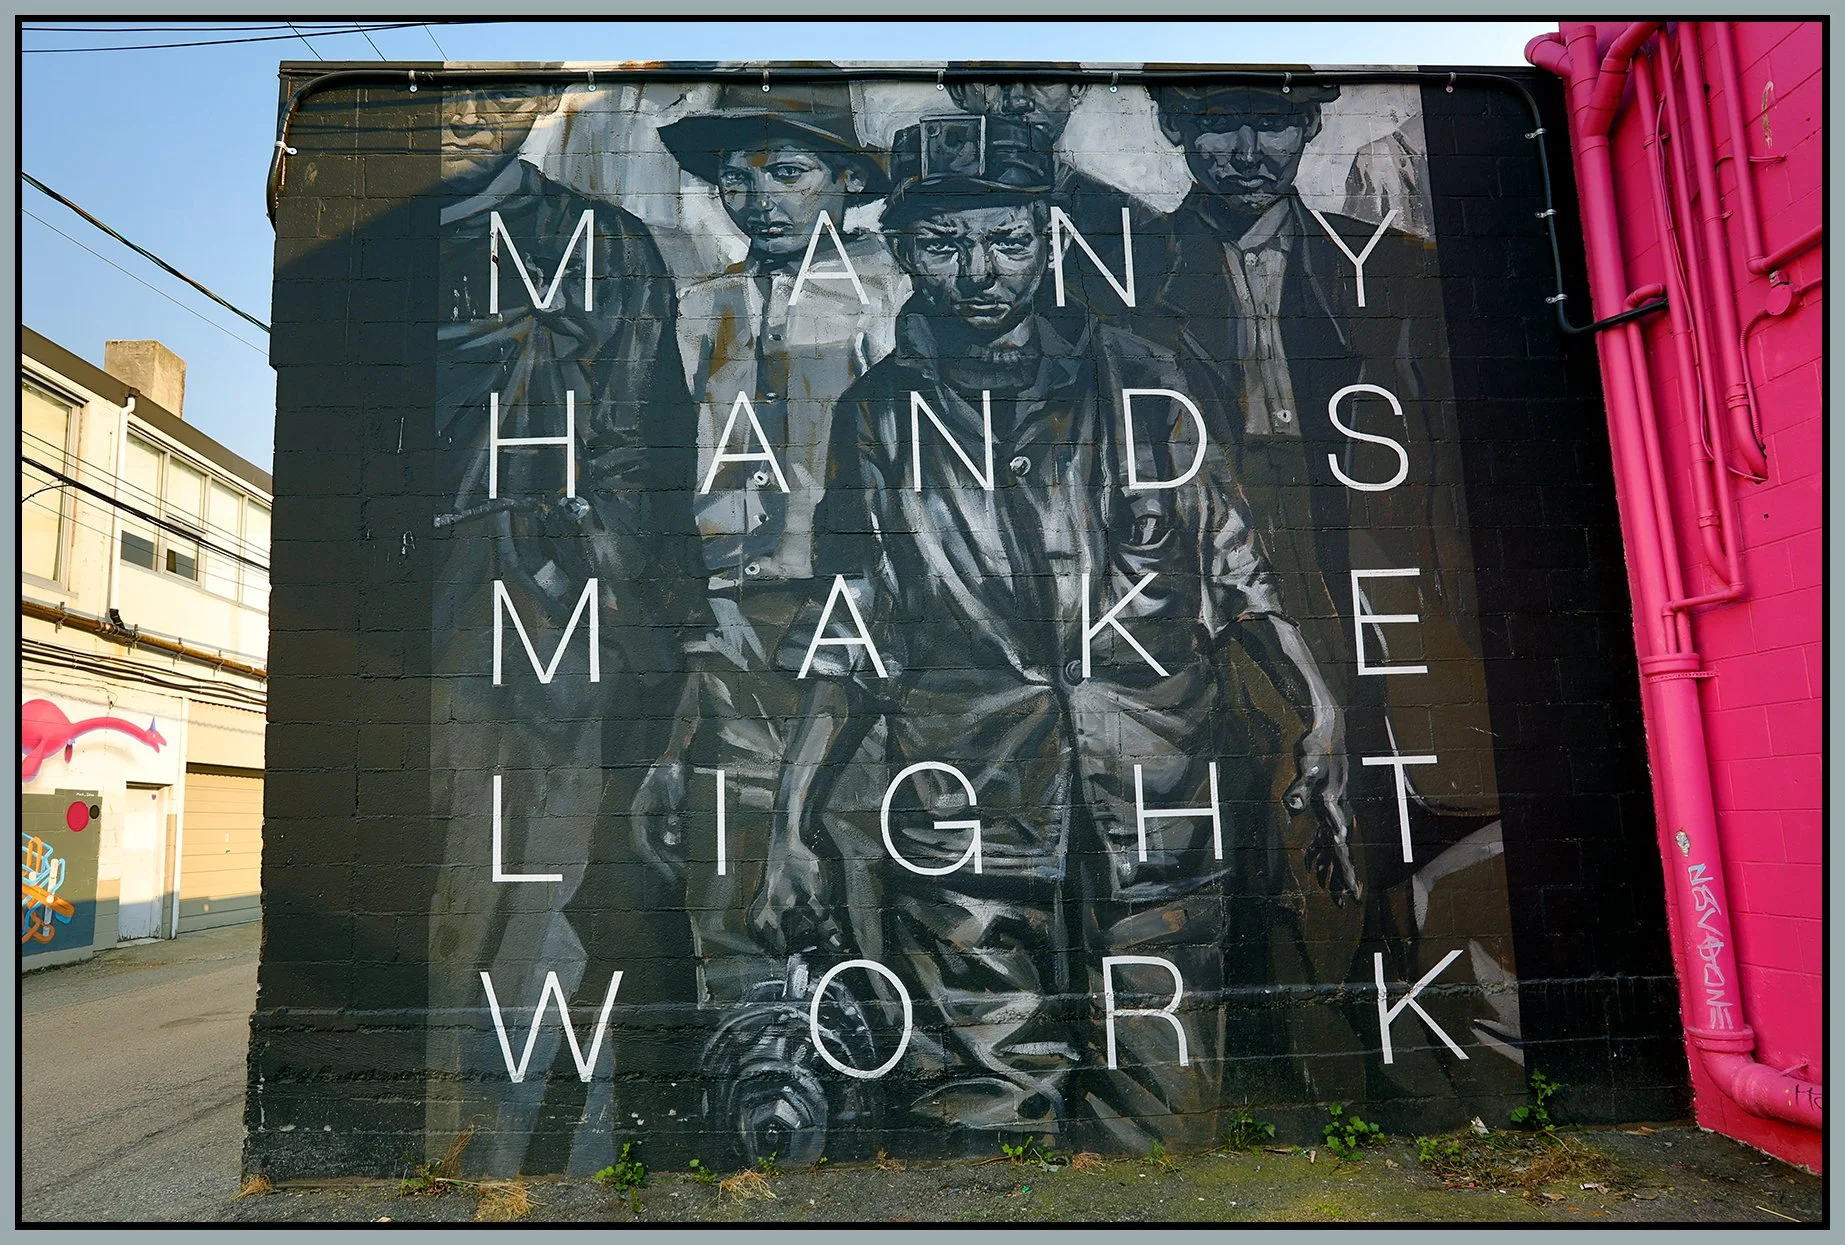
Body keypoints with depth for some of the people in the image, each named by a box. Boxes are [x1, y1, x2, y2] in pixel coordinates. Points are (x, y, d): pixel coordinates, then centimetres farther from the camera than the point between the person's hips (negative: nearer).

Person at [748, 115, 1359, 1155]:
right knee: (984, 1124, 2)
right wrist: (795, 828, 4)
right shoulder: (879, 415, 10)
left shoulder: (1135, 380, 9)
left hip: (1157, 810, 0)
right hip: (969, 831, 0)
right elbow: (851, 642, 11)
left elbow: (1234, 569, 11)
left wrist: (1320, 707, -4)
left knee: (1163, 1127, 5)